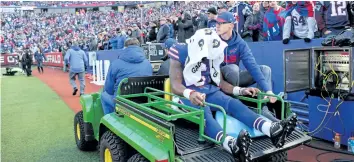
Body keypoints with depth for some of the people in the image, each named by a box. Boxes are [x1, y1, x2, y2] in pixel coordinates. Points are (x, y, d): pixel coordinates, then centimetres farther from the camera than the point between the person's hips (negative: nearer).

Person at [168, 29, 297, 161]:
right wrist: (190, 94, -43)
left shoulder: (211, 54, 4)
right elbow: (175, 85, -21)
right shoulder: (181, 53, -12)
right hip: (187, 94, -5)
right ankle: (230, 143, -66)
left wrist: (241, 90, -8)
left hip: (208, 91, 5)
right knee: (204, 110, -38)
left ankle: (271, 129, -45)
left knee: (233, 103, -23)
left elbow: (220, 82, 7)